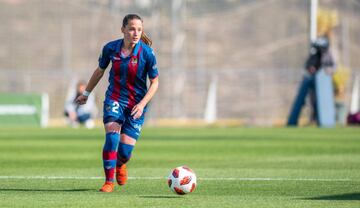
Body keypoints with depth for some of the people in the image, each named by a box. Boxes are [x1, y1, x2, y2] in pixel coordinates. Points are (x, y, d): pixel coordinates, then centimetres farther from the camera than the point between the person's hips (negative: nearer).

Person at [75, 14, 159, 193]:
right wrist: (86, 93, 21)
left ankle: (120, 165, 35)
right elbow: (100, 71, 12)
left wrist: (142, 104, -18)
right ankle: (109, 181, -10)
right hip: (114, 99, 1)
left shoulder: (147, 53, -15)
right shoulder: (110, 48, -7)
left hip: (137, 103, -1)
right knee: (112, 137, -22)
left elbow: (154, 82, -5)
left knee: (125, 150, -3)